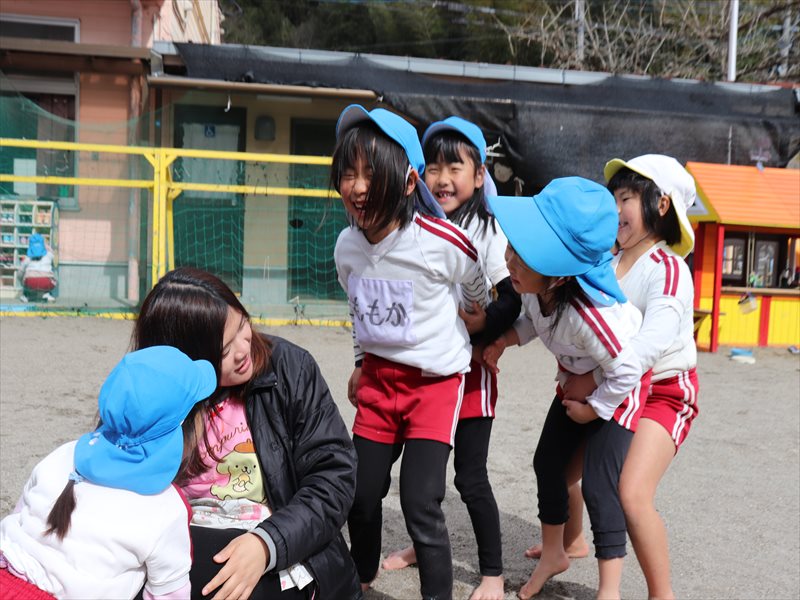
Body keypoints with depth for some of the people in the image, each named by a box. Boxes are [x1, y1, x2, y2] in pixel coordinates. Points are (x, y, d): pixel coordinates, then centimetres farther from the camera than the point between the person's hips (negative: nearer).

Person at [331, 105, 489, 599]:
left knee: (420, 502, -11)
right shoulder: (347, 247, -6)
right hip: (378, 379, 5)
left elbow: (483, 296, -2)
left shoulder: (443, 242, -22)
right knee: (361, 493, 12)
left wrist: (478, 340, 13)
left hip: (436, 381, -5)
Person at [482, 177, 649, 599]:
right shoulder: (535, 285, -22)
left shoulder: (586, 314, -43)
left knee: (598, 483, -11)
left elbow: (627, 370, -32)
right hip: (576, 379, 8)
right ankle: (553, 554, 31)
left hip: (619, 386, -8)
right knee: (548, 461, 11)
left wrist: (593, 408, -18)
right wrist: (505, 339, -16)